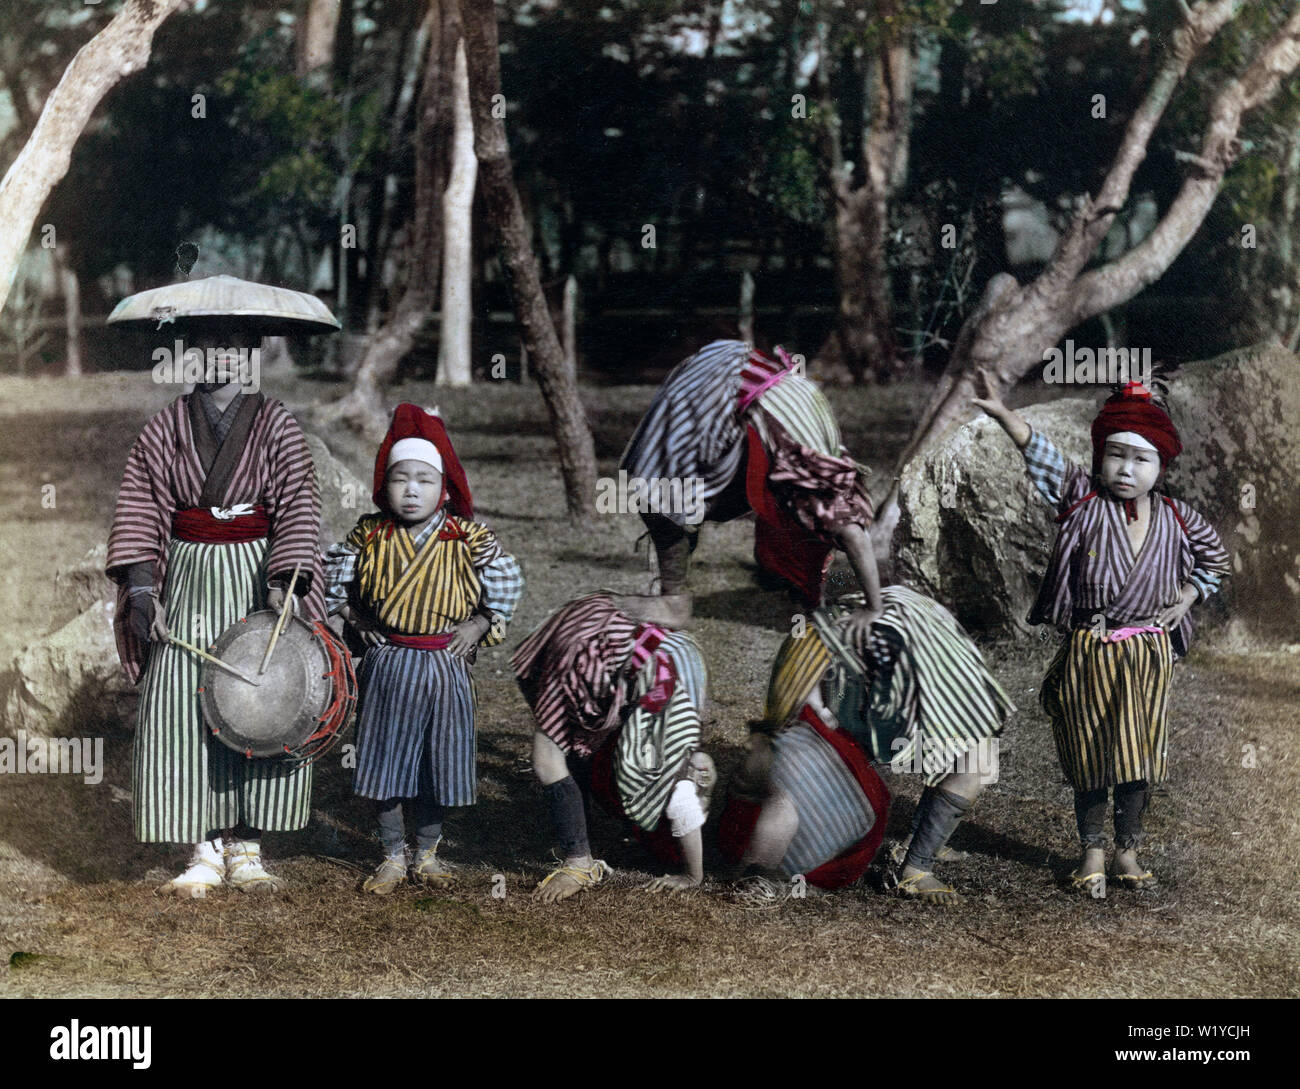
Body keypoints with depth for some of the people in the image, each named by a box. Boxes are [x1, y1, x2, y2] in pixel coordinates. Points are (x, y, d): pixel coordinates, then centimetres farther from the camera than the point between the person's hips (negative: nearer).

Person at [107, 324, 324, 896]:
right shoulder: (165, 426, 5)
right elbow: (139, 510, 1)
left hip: (257, 576, -1)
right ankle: (204, 852, 4)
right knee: (183, 713, -5)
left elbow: (299, 506, -7)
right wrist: (142, 589, -11)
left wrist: (283, 582, -20)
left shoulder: (275, 424, 1)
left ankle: (244, 845, 9)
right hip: (189, 580, 1)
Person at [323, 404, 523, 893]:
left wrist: (481, 624, -3)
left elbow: (508, 583, 5)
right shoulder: (370, 535, -3)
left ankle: (427, 854, 25)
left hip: (443, 666, 0)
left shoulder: (467, 538, -6)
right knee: (384, 762, 5)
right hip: (385, 665, 1)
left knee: (436, 762, 8)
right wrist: (357, 619, 4)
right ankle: (393, 857, 20)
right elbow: (334, 577, 12)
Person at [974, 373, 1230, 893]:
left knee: (1137, 754, 7)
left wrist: (1184, 601, 5)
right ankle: (1092, 853, 21)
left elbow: (1215, 559, 20)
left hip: (1148, 654, 2)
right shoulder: (1082, 500, -6)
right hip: (1088, 652, -2)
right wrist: (1002, 413, -35)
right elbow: (1041, 455, -20)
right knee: (1091, 753, 7)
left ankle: (1127, 852, 23)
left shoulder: (1177, 518, 2)